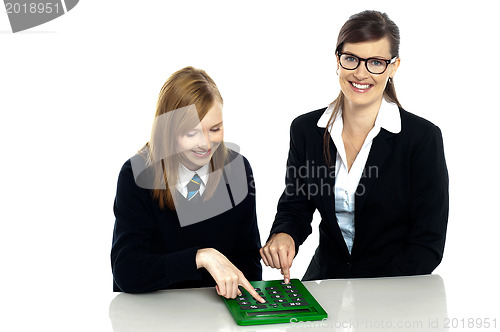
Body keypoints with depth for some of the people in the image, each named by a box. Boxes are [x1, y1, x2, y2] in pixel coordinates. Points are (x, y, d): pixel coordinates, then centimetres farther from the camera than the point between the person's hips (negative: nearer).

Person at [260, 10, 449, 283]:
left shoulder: (424, 137, -7)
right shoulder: (305, 130, 3)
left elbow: (428, 243, -7)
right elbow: (295, 206, 10)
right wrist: (283, 235, -13)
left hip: (394, 291, -2)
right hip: (325, 278, 3)